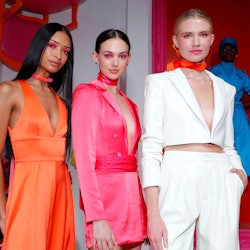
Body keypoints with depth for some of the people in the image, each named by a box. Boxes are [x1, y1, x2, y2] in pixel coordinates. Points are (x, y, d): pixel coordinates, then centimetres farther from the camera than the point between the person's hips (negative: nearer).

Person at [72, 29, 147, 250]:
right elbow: (84, 158, -12)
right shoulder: (87, 93, -4)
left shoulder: (130, 105, 17)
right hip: (106, 194, -6)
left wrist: (142, 206, 8)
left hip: (132, 196, 7)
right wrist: (96, 217, -20)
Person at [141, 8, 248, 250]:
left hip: (221, 185, 4)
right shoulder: (159, 82, 4)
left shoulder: (225, 89, 16)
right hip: (177, 181, -3)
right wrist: (153, 212, -13)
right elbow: (151, 147, -4)